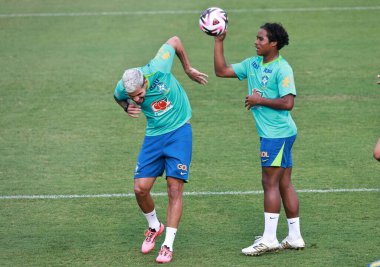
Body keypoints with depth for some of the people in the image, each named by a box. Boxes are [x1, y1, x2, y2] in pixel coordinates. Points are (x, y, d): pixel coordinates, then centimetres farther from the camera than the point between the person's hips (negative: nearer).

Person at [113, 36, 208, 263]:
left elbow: (175, 41, -8)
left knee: (175, 188, -10)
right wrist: (127, 108, -9)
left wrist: (189, 69, 1)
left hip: (179, 131, -3)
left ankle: (168, 245, -5)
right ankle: (154, 227, 26)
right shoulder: (122, 89, -15)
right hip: (154, 135, 3)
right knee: (141, 188, -4)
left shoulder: (158, 69, -25)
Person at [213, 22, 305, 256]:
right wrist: (219, 42, 9)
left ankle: (269, 239, -3)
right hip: (271, 133, 9)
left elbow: (288, 103, -21)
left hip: (277, 133, -9)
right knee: (284, 184, 10)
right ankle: (295, 238, 14)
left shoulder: (282, 69, -13)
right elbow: (222, 71, 15)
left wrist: (260, 100, -14)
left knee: (270, 183, -6)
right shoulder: (253, 64, 12)